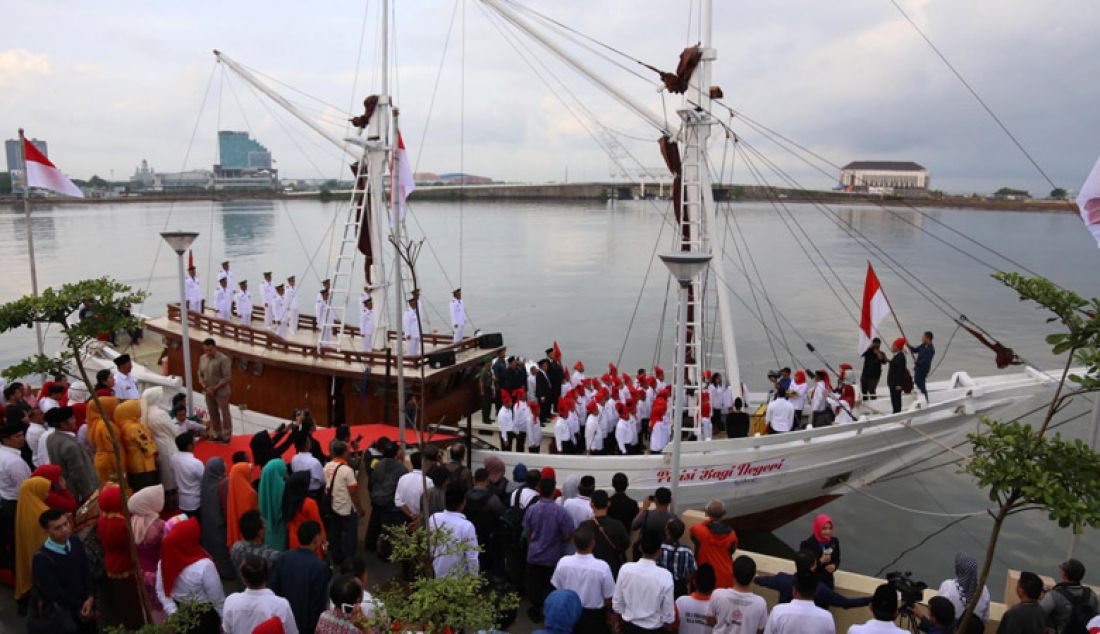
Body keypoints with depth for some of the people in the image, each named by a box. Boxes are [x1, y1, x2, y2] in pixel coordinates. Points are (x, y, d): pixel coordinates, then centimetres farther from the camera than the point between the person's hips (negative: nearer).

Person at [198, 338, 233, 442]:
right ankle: (217, 434, 30)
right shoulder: (202, 358, 1)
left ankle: (226, 435, 16)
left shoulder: (223, 359, -17)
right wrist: (205, 388, -7)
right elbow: (200, 375, 7)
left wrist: (214, 388, -17)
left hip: (221, 392, -6)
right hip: (208, 392, 6)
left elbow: (226, 378, -17)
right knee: (213, 414, 16)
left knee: (224, 414, 5)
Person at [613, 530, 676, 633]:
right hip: (653, 629, -2)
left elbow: (617, 604, -5)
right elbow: (668, 615, -14)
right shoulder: (665, 576, -24)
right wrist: (665, 623, 7)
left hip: (629, 626, 3)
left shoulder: (625, 569, -16)